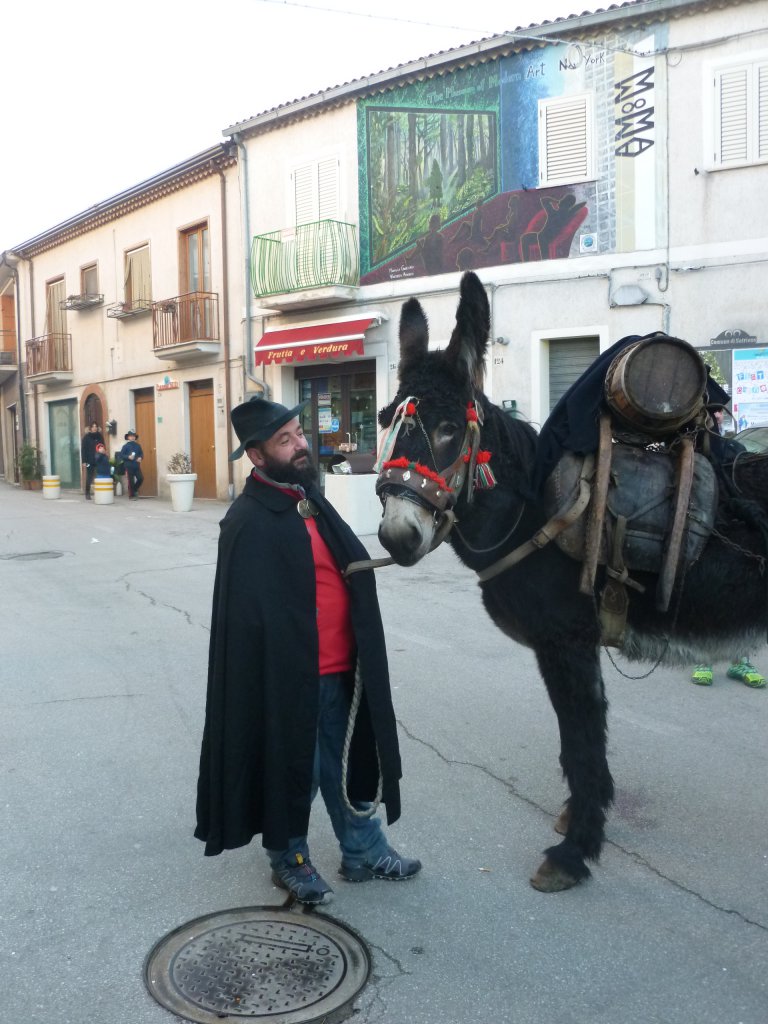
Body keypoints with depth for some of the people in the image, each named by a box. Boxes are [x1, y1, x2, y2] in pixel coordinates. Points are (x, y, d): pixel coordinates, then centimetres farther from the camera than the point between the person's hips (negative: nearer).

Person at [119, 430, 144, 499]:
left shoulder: (138, 446, 6)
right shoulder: (126, 446, -4)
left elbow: (141, 453, 14)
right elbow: (121, 455, -4)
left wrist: (140, 458, -7)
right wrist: (128, 457, -18)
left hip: (137, 466, 4)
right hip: (129, 467, -3)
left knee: (141, 478, -5)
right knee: (131, 481, 1)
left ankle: (135, 490, 20)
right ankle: (131, 495, 12)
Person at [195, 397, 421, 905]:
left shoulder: (311, 499, 8)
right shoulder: (249, 523, -19)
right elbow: (249, 615, -21)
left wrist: (362, 654, 14)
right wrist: (280, 677, -21)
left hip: (342, 669, 8)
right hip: (288, 675, -7)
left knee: (347, 761, 20)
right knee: (294, 769, 11)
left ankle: (364, 851, 38)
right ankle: (289, 860, 34)